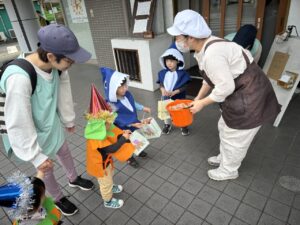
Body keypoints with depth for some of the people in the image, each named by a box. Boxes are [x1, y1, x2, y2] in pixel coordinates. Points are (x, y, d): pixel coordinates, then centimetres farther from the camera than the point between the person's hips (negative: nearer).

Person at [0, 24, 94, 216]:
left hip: (52, 124, 6)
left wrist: (69, 120, 13)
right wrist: (36, 156, -21)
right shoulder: (19, 78, -39)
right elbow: (18, 124, -31)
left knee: (65, 153, 28)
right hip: (34, 134, -6)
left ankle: (74, 179, 59)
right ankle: (59, 199, 48)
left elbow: (64, 94, -2)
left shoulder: (58, 66, -18)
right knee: (46, 169, 18)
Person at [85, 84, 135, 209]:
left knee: (109, 176, 33)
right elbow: (111, 149, -39)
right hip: (100, 165, -8)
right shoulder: (96, 140, -40)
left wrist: (122, 134, -17)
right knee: (106, 183, 16)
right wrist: (123, 138, -34)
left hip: (105, 161, 8)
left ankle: (110, 187, 62)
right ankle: (108, 201, 41)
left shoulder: (99, 131, -12)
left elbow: (112, 137, -2)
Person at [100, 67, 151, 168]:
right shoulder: (112, 104, -34)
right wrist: (132, 124, -33)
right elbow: (119, 121, -28)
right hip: (124, 129, -6)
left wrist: (143, 108, 6)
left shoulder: (127, 94, -14)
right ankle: (130, 158, 48)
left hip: (134, 122, 6)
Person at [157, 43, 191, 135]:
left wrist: (174, 92, -26)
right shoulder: (162, 73, -5)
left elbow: (184, 87, -16)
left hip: (178, 98, -3)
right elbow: (161, 84, 1)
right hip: (166, 98, 3)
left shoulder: (182, 73, -15)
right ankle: (167, 124, 44)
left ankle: (184, 126, 37)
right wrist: (163, 90, -21)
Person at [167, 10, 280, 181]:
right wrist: (198, 98, 12)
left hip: (249, 98, -9)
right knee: (225, 128, 23)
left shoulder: (212, 53, -30)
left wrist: (202, 103, -15)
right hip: (241, 93, 10)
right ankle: (224, 158, 46)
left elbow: (225, 87, -28)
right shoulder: (205, 47, 1)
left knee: (234, 137, 8)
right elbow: (210, 77, 11)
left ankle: (228, 171, 31)